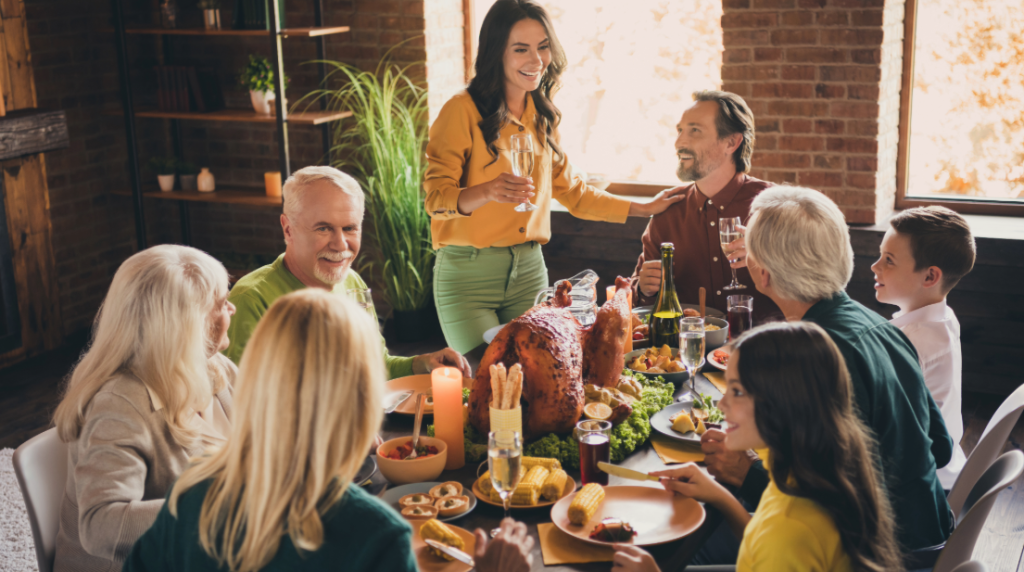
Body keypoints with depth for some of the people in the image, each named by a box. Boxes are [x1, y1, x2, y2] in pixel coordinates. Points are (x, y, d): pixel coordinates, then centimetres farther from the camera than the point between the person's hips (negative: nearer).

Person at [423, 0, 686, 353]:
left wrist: (644, 209, 19)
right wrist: (486, 192, -36)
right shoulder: (462, 111, -10)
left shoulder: (542, 116, 12)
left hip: (529, 271, 6)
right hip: (469, 273, -6)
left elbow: (570, 190, 22)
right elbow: (435, 197, -16)